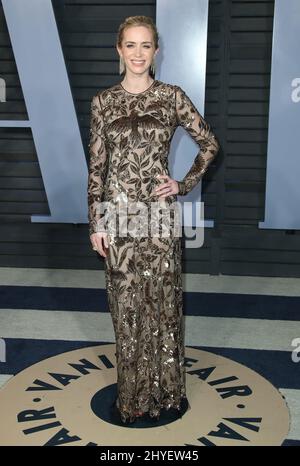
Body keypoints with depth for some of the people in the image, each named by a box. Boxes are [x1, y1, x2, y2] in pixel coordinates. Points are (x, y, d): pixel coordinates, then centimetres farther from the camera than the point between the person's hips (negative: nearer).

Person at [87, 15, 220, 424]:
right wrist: (96, 222, -1)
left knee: (161, 298, 7)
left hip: (159, 210, -1)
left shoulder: (172, 96, 0)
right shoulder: (103, 102, 4)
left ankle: (164, 387, 26)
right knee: (126, 302, 9)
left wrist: (185, 184, -2)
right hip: (118, 212, 2)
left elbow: (210, 144, 7)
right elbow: (97, 165, 3)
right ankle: (134, 390, 27)